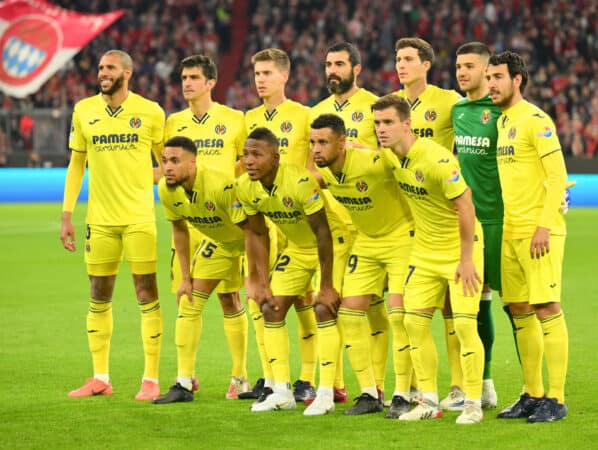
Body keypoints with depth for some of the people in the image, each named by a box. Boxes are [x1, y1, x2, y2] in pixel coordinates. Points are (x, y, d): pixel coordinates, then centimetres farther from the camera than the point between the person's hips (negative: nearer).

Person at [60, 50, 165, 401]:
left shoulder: (150, 112, -2)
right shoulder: (84, 111, 6)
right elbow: (76, 164, 11)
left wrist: (150, 178, -11)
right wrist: (67, 216, 7)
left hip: (139, 217, -3)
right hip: (100, 219, 3)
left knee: (147, 295, -4)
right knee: (99, 297, 7)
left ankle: (151, 379, 1)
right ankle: (100, 378, 16)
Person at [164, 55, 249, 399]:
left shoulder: (234, 120, 0)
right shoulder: (174, 123, 10)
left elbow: (247, 167, 7)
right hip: (185, 219, 3)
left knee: (230, 297, -2)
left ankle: (240, 376, 5)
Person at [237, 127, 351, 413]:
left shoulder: (301, 181, -34)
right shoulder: (245, 187, -14)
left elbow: (322, 231, -27)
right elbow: (257, 234, 0)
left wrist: (327, 286, -24)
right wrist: (263, 284, -3)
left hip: (333, 242, -7)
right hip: (296, 247, 7)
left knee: (323, 308, -19)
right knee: (271, 308, 0)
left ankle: (326, 393, -13)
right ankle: (281, 392, 6)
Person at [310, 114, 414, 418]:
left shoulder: (374, 164, -31)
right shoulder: (321, 173, -9)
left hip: (401, 236, -7)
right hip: (365, 241, 7)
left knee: (399, 313, -15)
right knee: (349, 310, -1)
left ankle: (402, 396, -5)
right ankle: (369, 394, 8)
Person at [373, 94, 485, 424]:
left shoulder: (436, 160, -26)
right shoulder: (391, 157, -2)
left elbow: (465, 207, -23)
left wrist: (466, 259, -20)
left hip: (460, 249, -8)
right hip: (424, 251, 8)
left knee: (464, 324, -11)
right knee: (415, 321, 4)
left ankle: (473, 404, -1)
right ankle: (429, 401, 13)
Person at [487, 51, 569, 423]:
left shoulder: (535, 120, -10)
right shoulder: (501, 121, 15)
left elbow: (558, 176, -14)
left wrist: (545, 226, -19)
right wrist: (504, 226, 15)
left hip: (538, 233, -8)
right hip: (510, 232, 8)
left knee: (547, 309, -7)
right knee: (520, 312, 9)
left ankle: (556, 399, -4)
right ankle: (533, 395, 16)